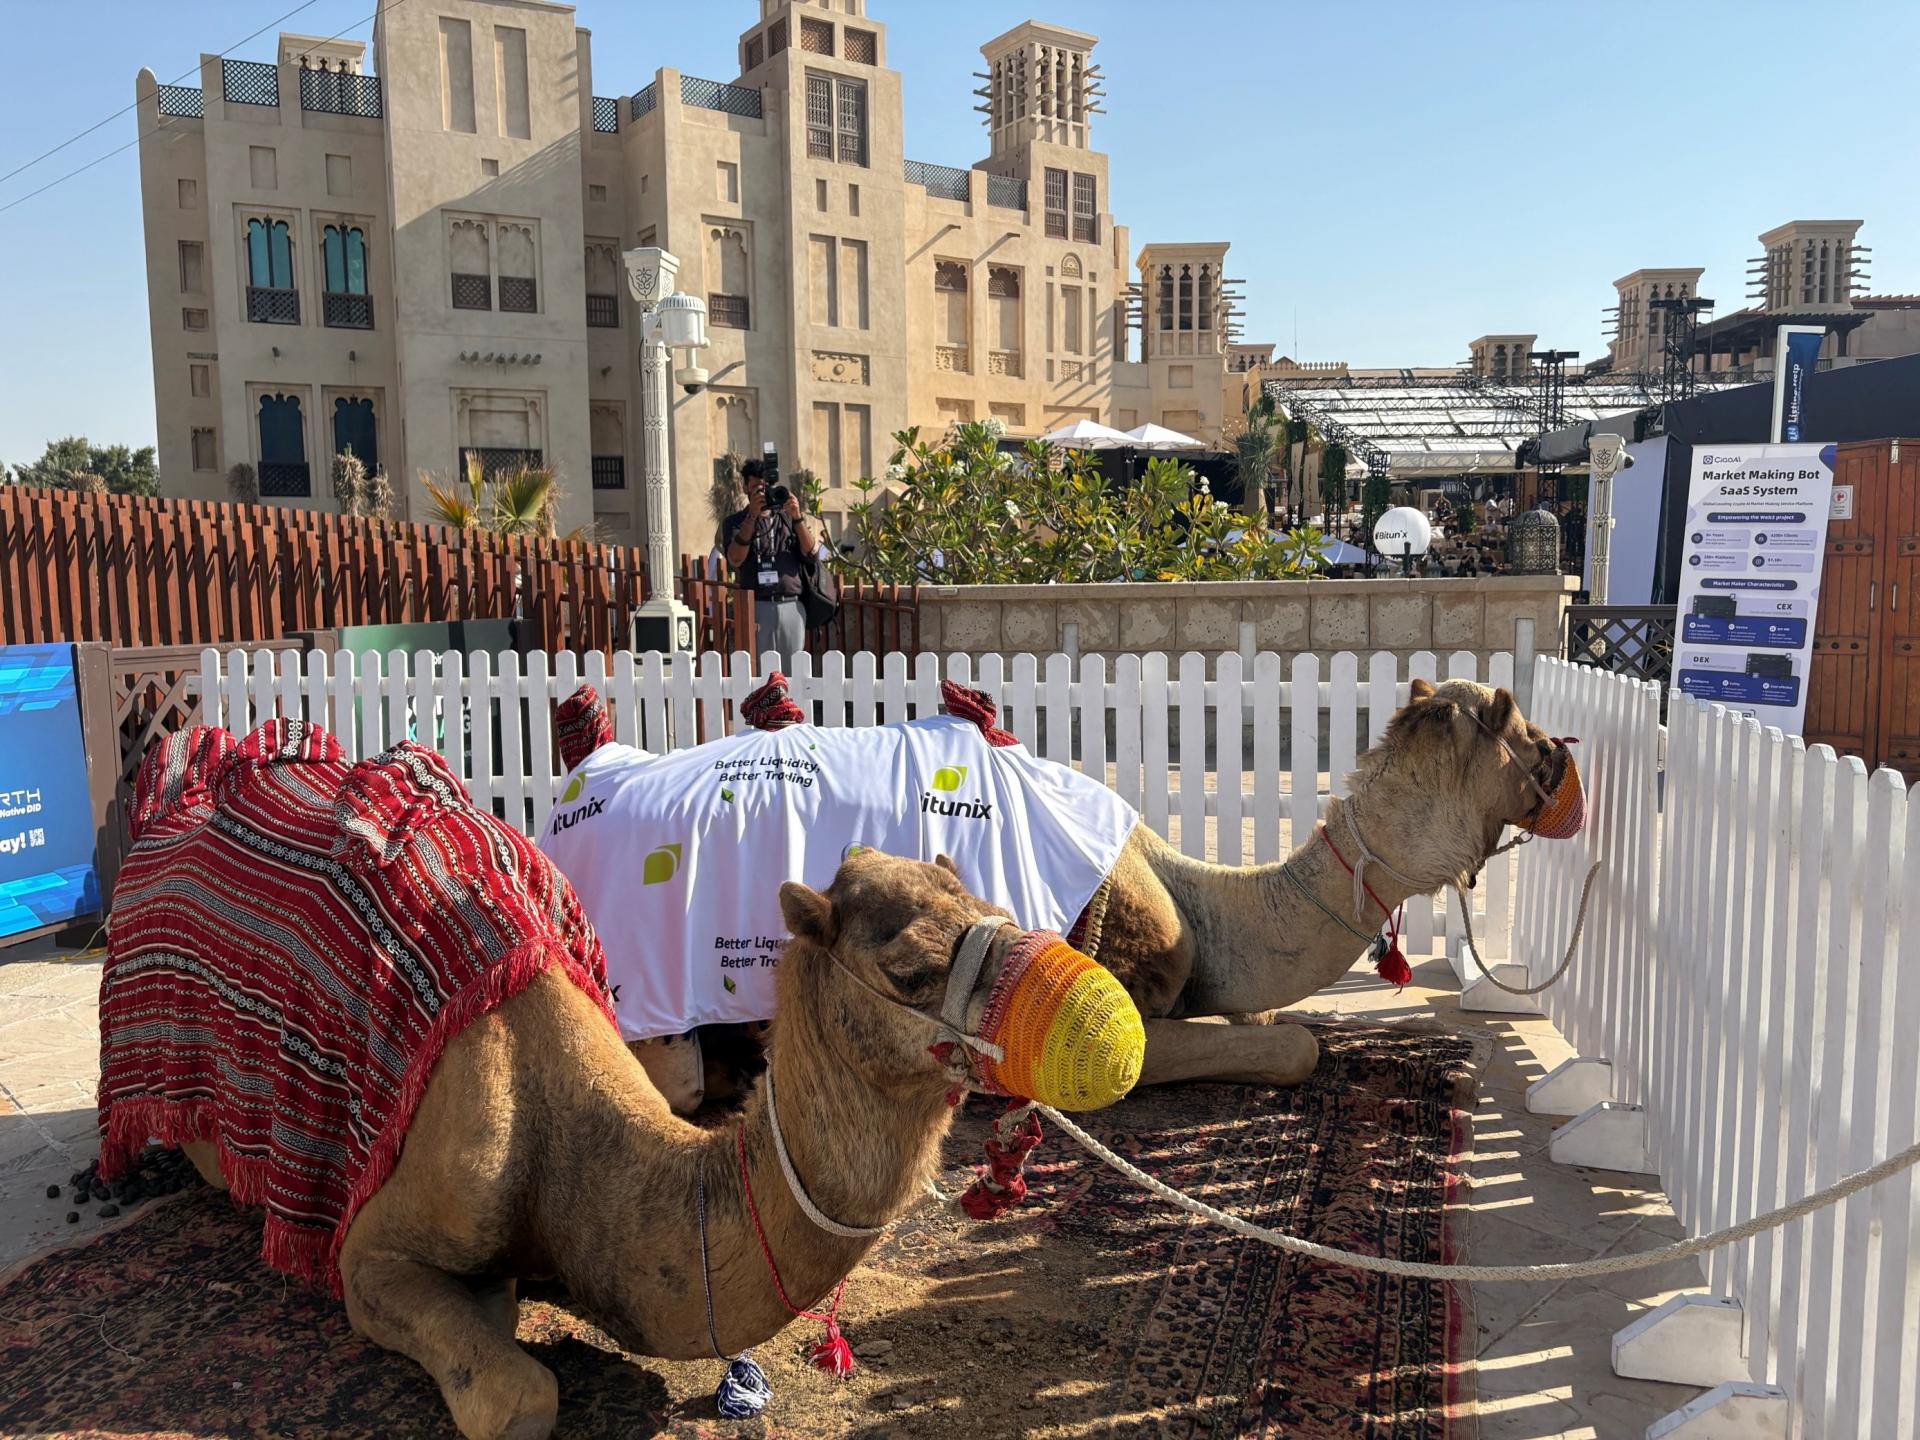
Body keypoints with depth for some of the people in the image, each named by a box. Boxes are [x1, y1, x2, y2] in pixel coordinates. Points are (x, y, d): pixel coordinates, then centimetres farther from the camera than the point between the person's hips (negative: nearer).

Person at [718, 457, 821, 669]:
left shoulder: (790, 519, 16)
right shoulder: (734, 522, 9)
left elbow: (811, 554, 3)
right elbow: (735, 559, -9)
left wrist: (797, 517, -9)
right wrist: (752, 516, -14)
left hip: (792, 606, 2)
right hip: (755, 607, -2)